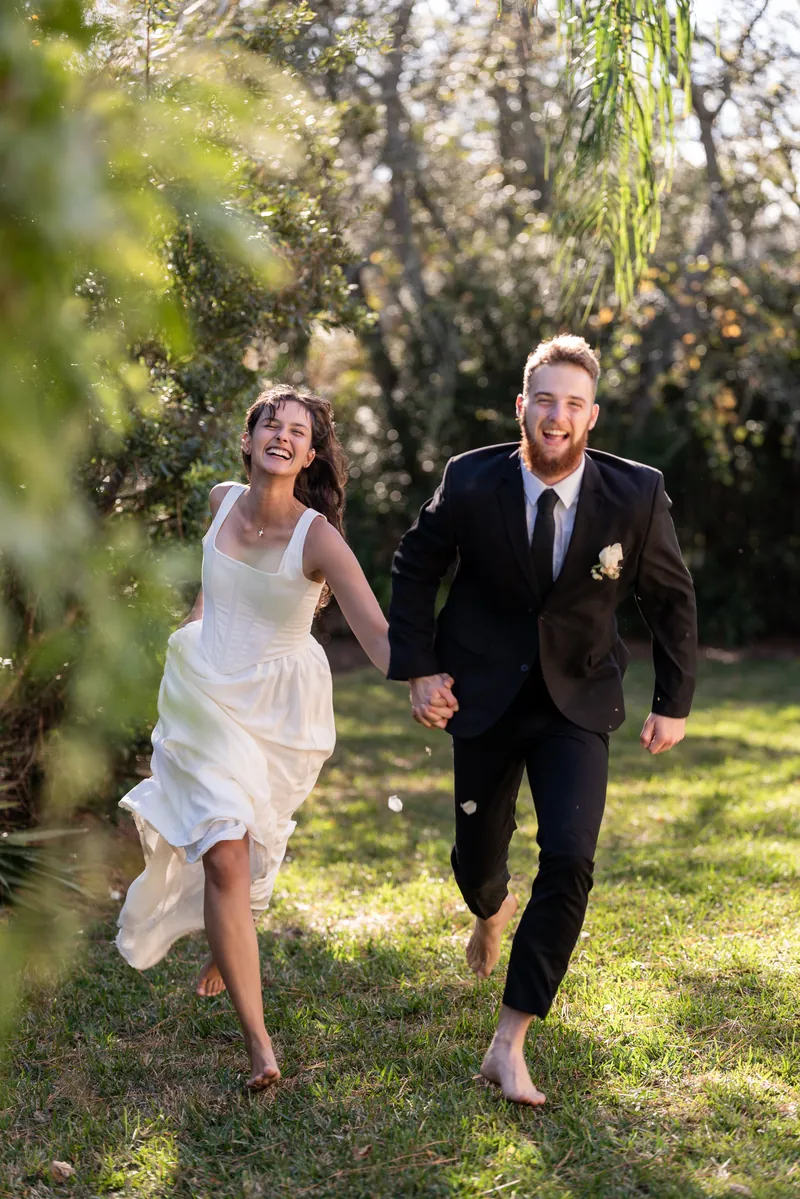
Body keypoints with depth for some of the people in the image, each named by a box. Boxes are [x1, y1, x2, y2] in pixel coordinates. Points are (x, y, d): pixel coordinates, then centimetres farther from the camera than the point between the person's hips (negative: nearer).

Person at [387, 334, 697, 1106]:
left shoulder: (637, 494, -16)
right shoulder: (471, 483, -15)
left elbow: (670, 599, -1)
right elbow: (414, 567, 2)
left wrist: (674, 703, 2)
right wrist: (417, 669, -4)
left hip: (576, 701, -1)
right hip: (484, 695, 1)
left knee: (569, 861, -17)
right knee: (477, 853, 14)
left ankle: (509, 1045, -9)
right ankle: (492, 911, 55)